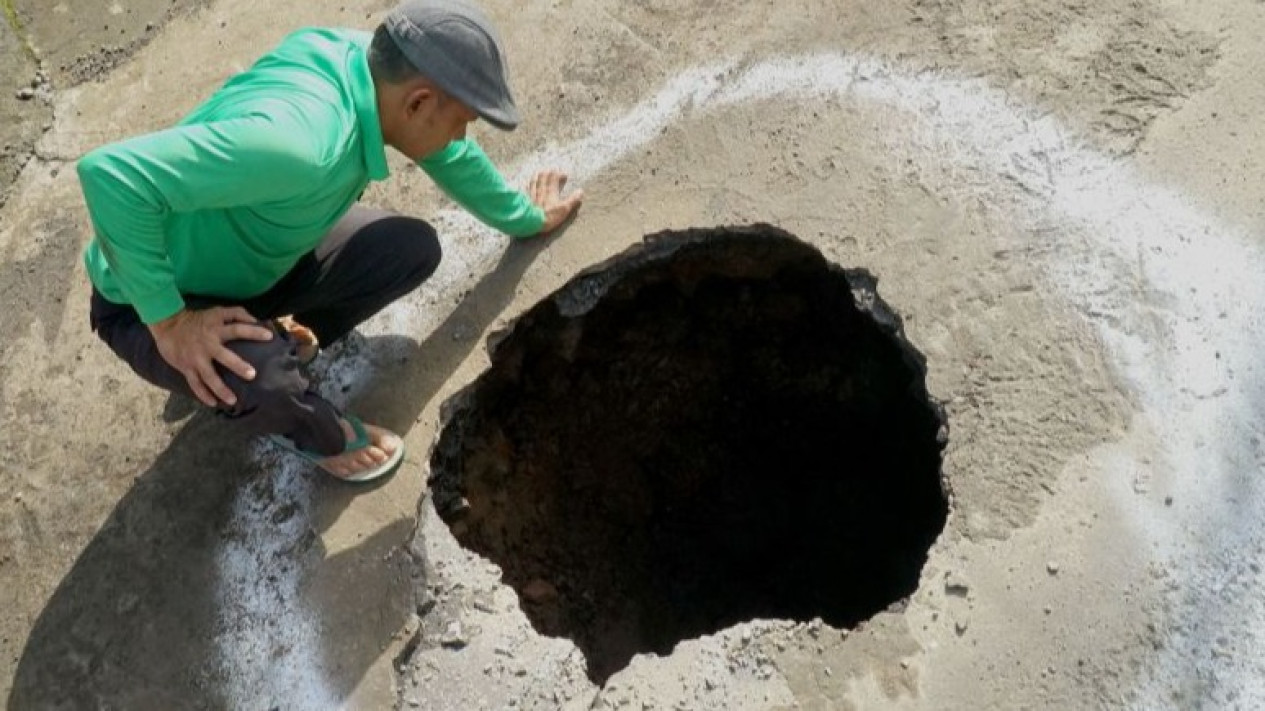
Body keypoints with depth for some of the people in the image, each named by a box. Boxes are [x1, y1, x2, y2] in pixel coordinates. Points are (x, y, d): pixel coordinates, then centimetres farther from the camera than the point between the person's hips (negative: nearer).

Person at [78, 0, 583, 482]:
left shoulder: (366, 63, -14)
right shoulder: (299, 140, -41)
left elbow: (453, 158, 6)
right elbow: (111, 173, -42)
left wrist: (526, 218, 21)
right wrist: (169, 322, -35)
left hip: (259, 257, 7)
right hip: (153, 300, -7)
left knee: (413, 249, -3)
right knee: (259, 379, -36)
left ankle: (278, 341, 15)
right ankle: (318, 435, 2)